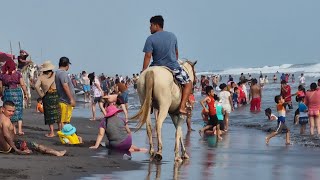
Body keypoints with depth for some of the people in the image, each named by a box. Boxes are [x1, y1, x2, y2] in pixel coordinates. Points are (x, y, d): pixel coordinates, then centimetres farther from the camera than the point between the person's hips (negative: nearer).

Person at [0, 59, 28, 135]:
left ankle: (14, 130, 16)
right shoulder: (17, 73, -4)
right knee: (19, 111, 7)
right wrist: (26, 94, 4)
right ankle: (20, 130, 1)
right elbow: (22, 84, -4)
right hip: (17, 92, -1)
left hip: (7, 93, 1)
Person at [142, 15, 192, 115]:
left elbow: (148, 56, -13)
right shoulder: (172, 36, 6)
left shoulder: (151, 39, -9)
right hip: (173, 67, 1)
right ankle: (182, 107, -1)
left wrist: (144, 71, -9)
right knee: (188, 83, 15)